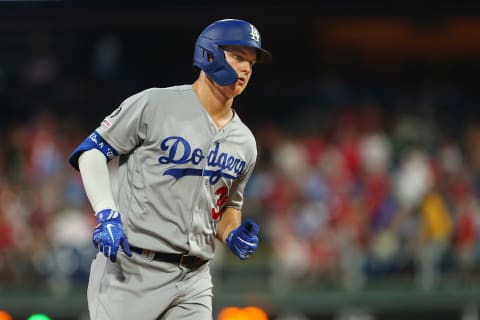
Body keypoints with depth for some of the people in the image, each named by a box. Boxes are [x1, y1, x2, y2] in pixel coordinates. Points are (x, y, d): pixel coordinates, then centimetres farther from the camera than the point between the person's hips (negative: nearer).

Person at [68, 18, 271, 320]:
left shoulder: (245, 142, 13)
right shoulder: (154, 104, -5)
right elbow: (92, 150, -3)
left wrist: (233, 236, 4)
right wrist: (106, 214, -16)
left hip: (194, 281, 6)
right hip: (131, 270, -5)